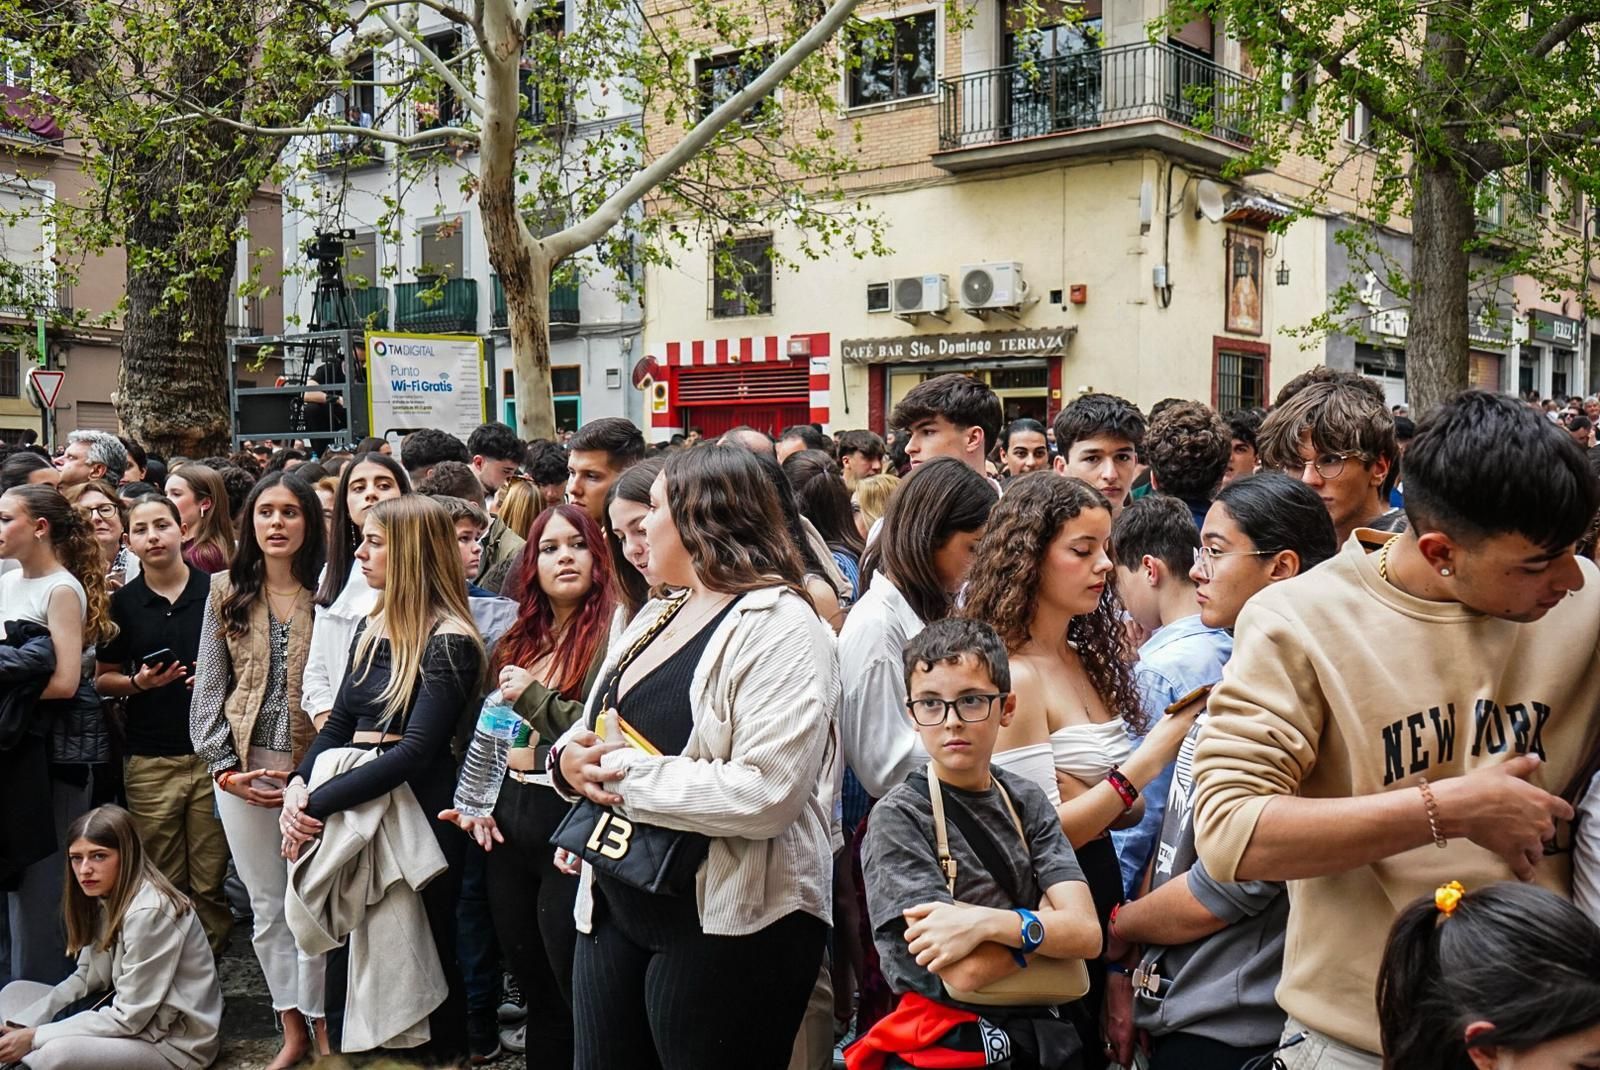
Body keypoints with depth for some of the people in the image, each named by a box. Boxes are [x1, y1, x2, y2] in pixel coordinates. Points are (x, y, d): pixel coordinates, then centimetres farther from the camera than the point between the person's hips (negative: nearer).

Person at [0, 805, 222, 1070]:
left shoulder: (149, 912, -25)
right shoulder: (106, 897, 2)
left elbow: (129, 1017, -22)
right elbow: (86, 978, 8)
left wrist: (35, 1037, -18)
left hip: (177, 1040, -9)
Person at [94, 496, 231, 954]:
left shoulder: (216, 591, 1)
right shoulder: (121, 603, 6)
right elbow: (103, 679, 12)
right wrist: (138, 682, -8)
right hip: (149, 761, 1)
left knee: (210, 880, 3)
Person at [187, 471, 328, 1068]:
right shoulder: (227, 594, 5)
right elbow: (210, 686, 5)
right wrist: (224, 767, -3)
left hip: (312, 768, -3)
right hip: (242, 772, 3)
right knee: (267, 906, 11)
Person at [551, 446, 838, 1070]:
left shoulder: (778, 627, -16)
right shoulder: (653, 618, 12)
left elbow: (766, 794, -27)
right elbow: (593, 734, 17)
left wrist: (627, 778, -21)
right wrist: (571, 758, -7)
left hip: (728, 929, -8)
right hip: (615, 909, 8)